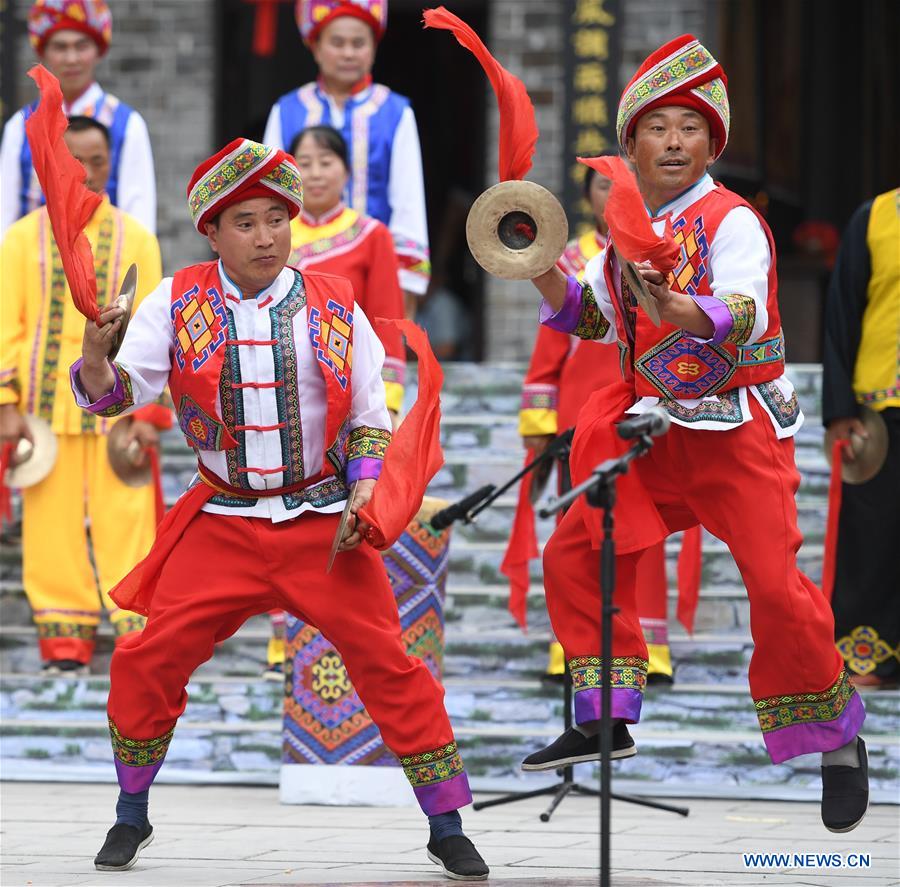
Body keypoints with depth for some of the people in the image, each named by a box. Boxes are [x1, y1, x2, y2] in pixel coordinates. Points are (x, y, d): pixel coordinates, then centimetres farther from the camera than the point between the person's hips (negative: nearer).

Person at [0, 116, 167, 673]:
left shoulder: (136, 239, 6)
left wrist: (150, 411, -4)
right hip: (46, 402, 1)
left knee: (126, 520, -4)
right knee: (54, 520, 2)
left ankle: (138, 633, 0)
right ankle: (65, 639, 9)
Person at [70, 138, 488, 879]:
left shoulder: (334, 307, 1)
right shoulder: (178, 304, -1)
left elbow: (371, 417, 9)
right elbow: (117, 394, -9)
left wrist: (363, 491, -7)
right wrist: (96, 363, -31)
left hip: (323, 525, 0)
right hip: (222, 524, 0)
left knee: (388, 663, -7)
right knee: (147, 661, -6)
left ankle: (447, 828, 5)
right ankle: (131, 816, 16)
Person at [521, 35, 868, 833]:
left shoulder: (731, 220, -15)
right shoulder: (627, 227, 6)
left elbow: (747, 316, -32)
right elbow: (591, 319, 16)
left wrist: (683, 312, -51)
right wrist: (547, 273, -3)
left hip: (739, 430, -7)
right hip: (657, 427, 7)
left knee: (776, 584, -12)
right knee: (573, 555, 3)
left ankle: (838, 741, 7)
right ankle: (605, 720, 15)